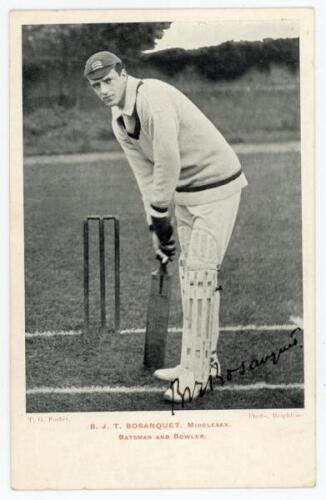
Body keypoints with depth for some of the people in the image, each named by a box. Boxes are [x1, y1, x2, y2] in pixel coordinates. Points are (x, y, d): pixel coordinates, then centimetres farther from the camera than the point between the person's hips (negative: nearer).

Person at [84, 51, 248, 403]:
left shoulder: (153, 98, -24)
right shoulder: (119, 123, 5)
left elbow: (167, 162, -26)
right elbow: (146, 176, 6)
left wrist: (159, 216, -16)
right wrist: (157, 228, 1)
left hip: (217, 187, -9)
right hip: (185, 192, 9)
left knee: (200, 274, -11)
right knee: (188, 273, 12)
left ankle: (193, 374, -6)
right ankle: (205, 361, 23)